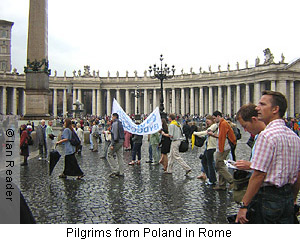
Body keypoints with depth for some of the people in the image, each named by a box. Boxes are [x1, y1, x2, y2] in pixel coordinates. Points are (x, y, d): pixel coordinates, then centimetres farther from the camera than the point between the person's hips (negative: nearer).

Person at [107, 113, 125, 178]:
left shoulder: (115, 123, -13)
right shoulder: (120, 123, 16)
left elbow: (115, 134, -19)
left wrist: (112, 144, -19)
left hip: (117, 141, -9)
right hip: (121, 141, 9)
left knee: (109, 155, 0)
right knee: (119, 156, 10)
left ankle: (115, 170, -4)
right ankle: (121, 172, 12)